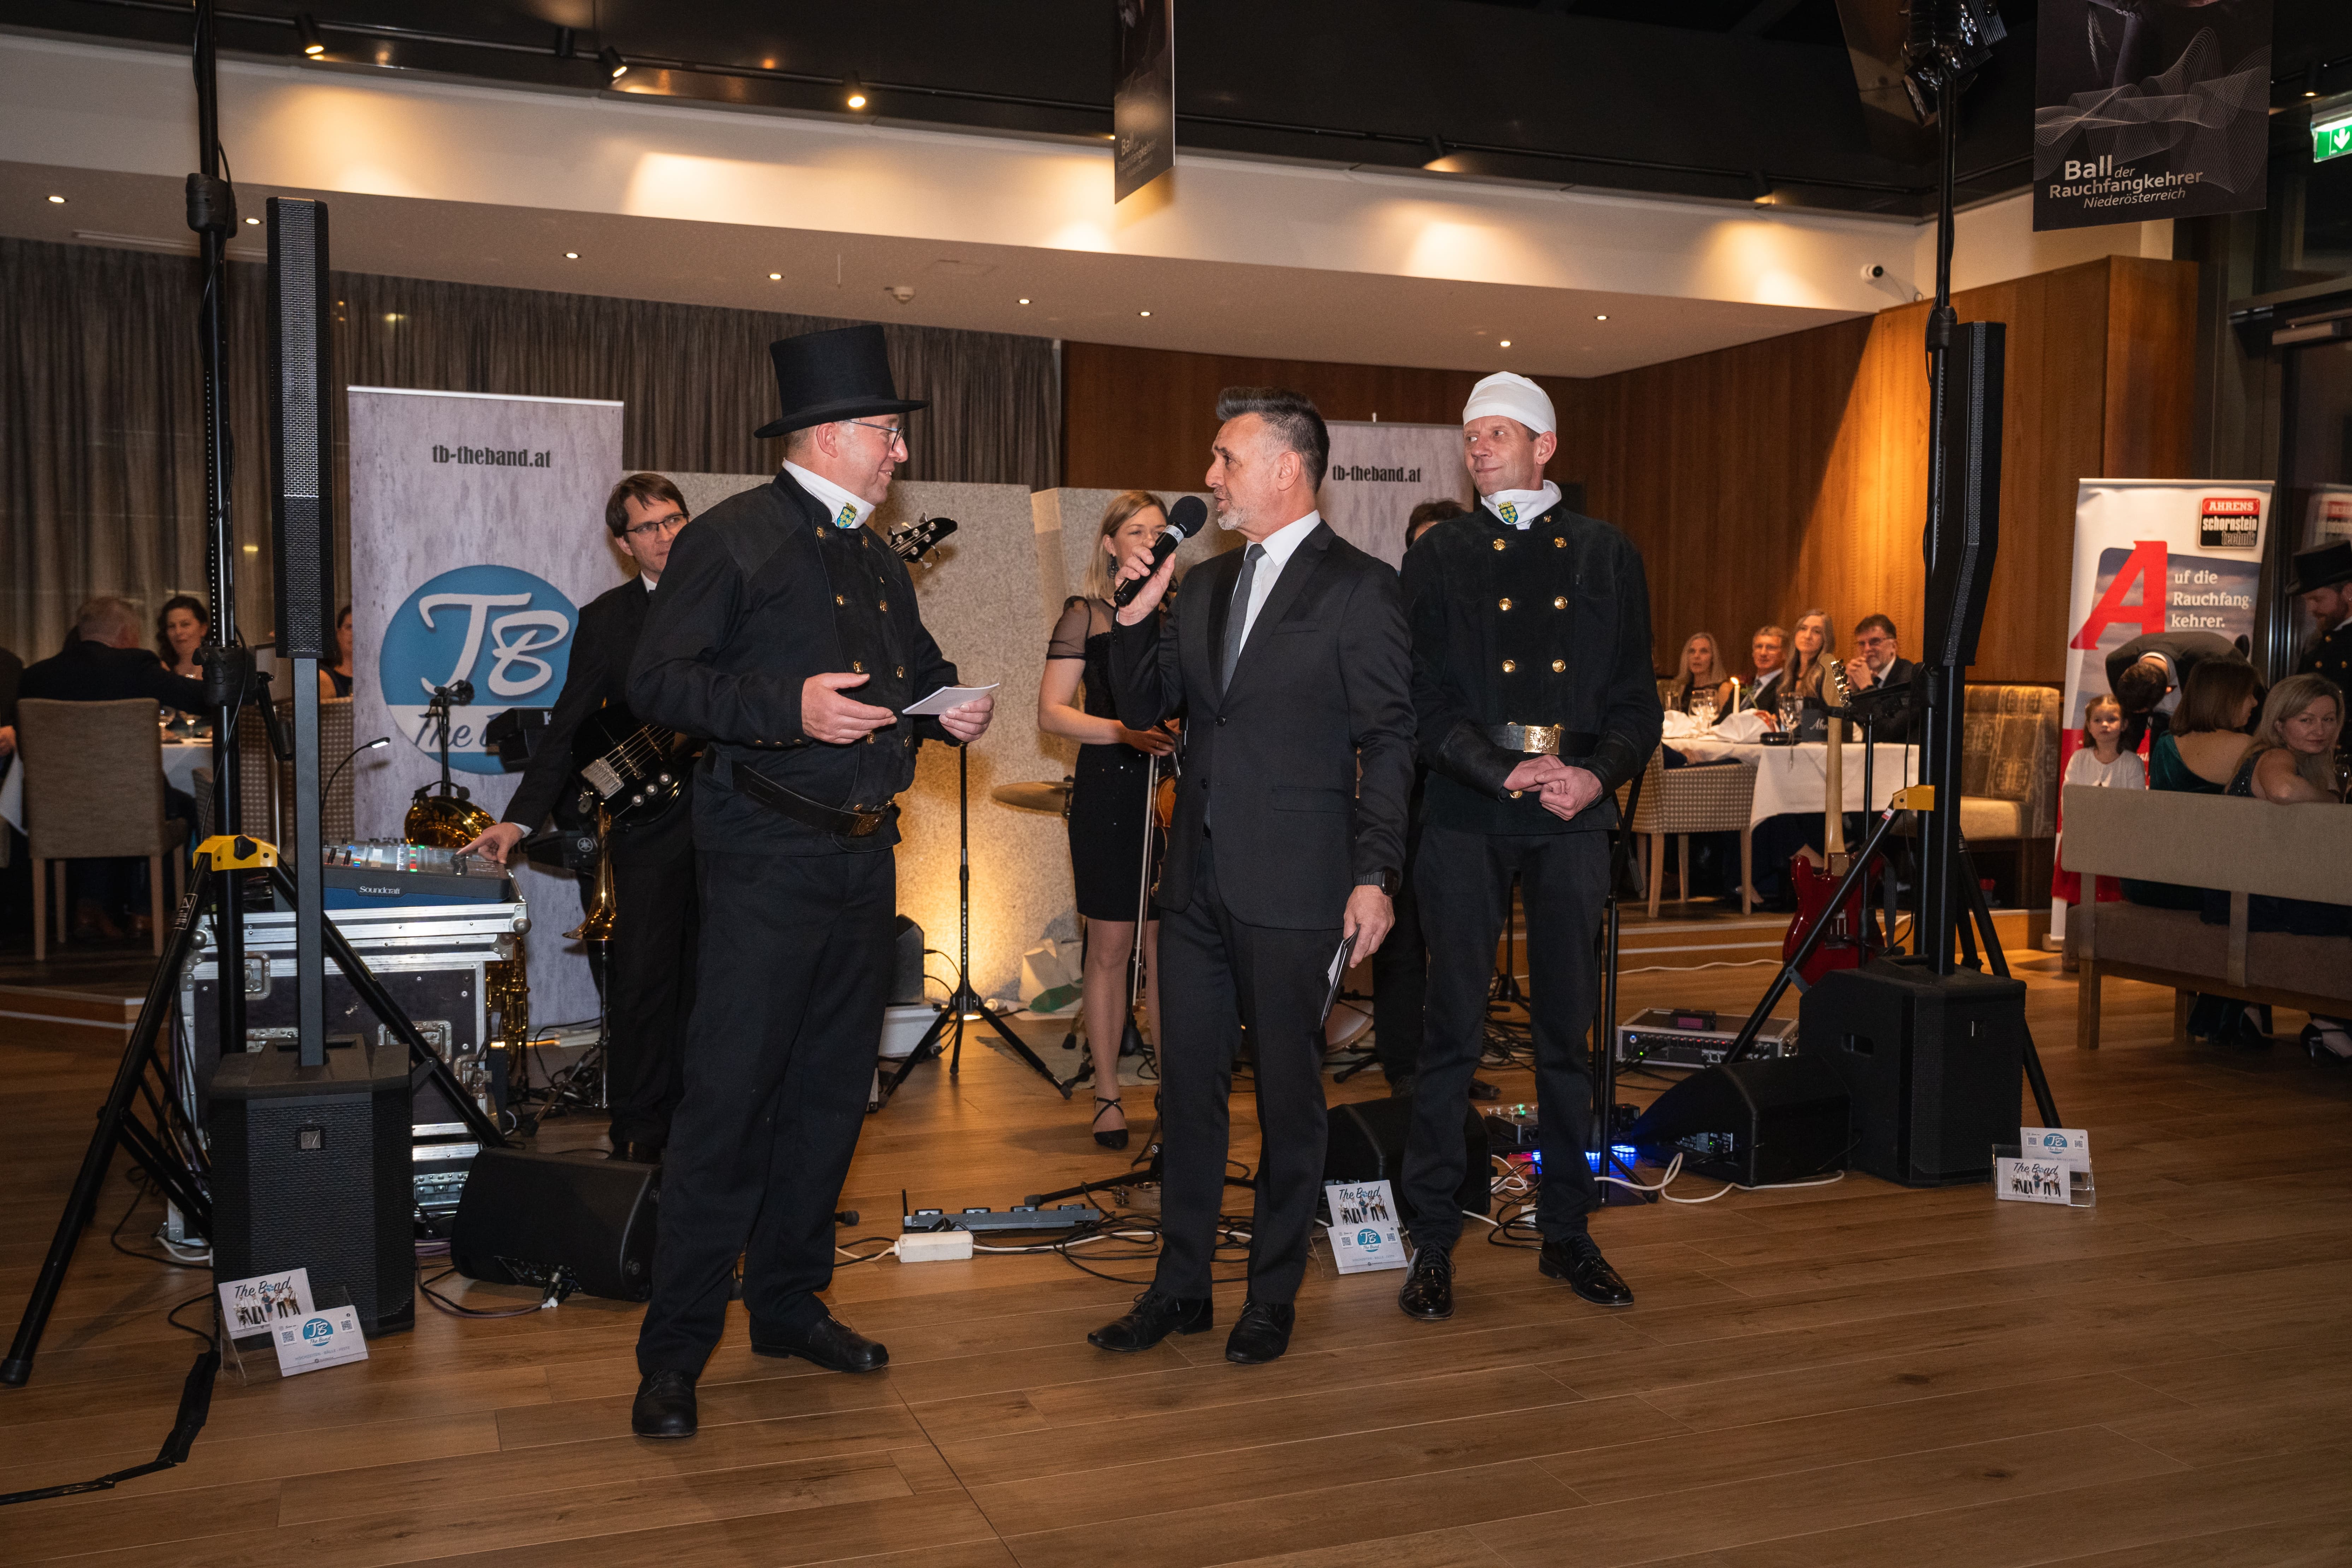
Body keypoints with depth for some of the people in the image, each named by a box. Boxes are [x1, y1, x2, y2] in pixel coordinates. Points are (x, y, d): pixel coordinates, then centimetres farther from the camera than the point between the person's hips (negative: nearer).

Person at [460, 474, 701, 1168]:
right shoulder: (605, 620, 4)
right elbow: (567, 729, 1)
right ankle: (638, 1133, 7)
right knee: (640, 984, -3)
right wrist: (520, 819, -7)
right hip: (649, 824, -1)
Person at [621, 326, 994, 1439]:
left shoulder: (882, 563, 18)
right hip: (768, 857, -8)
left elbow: (917, 672, 29)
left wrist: (950, 712, 6)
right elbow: (656, 681, -12)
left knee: (832, 1090, 13)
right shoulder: (733, 539, -6)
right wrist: (788, 708, -23)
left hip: (865, 857, 8)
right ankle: (674, 1351, 4)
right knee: (729, 1097, -7)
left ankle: (789, 1303, 27)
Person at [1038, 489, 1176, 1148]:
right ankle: (1107, 1097, 12)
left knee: (1167, 949, 3)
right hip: (1108, 793, -2)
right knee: (1111, 947, 2)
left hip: (1174, 794, 2)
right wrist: (1125, 731, -17)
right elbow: (1051, 712, -4)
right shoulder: (1085, 616, 2)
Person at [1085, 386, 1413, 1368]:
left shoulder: (1358, 589, -7)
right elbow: (1144, 710, 18)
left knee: (1287, 1093, 6)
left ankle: (1274, 1296, 21)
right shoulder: (1208, 585, 14)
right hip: (1198, 880, 7)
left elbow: (1389, 742, -10)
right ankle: (1180, 1287, 25)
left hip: (1292, 887, -6)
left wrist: (1376, 875, -17)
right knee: (1187, 1085, 12)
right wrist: (1135, 617, 1)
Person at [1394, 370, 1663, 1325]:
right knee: (1453, 1031, -1)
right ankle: (1433, 1240, 8)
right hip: (1467, 816, -1)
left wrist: (1598, 774, -11)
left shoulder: (1606, 557, 11)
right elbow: (1424, 701, 0)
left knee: (1568, 1031, 8)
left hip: (1575, 817, 1)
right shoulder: (1440, 558, 8)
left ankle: (1566, 1234, 20)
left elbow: (1638, 698, 8)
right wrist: (1507, 773, -14)